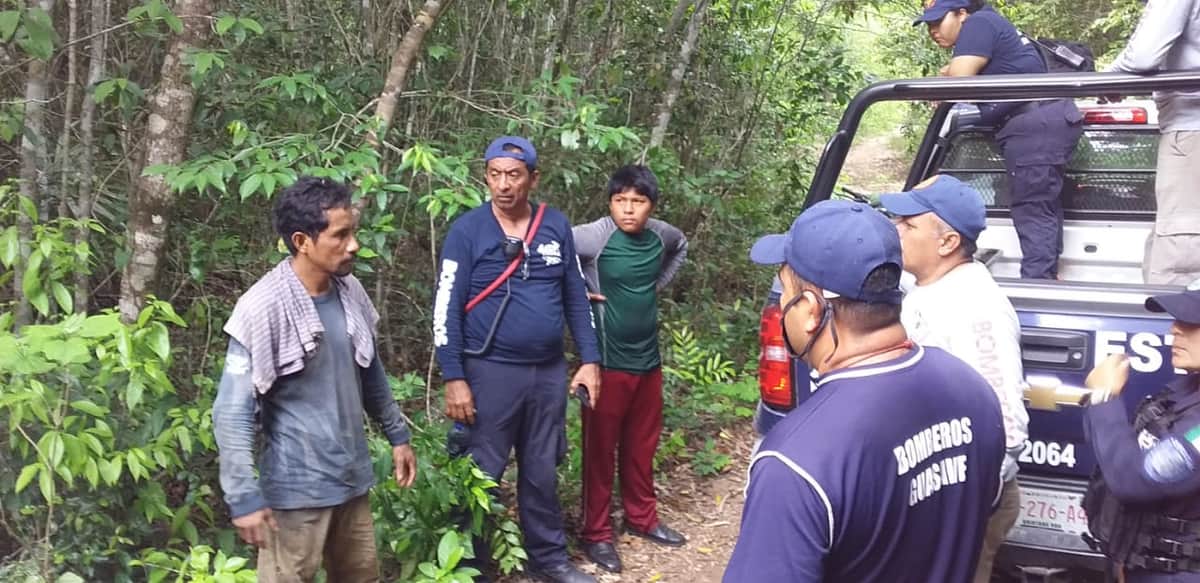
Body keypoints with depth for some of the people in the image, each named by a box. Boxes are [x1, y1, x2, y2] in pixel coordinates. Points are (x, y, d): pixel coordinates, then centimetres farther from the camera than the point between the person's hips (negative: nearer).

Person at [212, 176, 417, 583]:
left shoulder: (351, 294, 1)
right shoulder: (264, 309, -19)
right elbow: (232, 412, -19)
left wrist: (397, 435, 19)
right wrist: (244, 497, -21)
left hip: (352, 479, 7)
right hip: (297, 488, -6)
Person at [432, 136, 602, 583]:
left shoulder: (557, 227, 3)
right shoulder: (467, 231, -7)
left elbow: (576, 297, 10)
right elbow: (446, 308, -8)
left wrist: (590, 360, 5)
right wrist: (454, 379, -12)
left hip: (550, 371, 3)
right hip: (491, 372, -3)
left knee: (542, 473, 16)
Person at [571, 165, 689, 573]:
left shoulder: (660, 234, 1)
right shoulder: (594, 236, -17)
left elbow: (681, 247, 24)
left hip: (648, 359, 6)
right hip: (607, 361, -5)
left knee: (642, 446, 18)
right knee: (600, 449, 5)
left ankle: (642, 518, 35)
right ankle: (596, 533, 18)